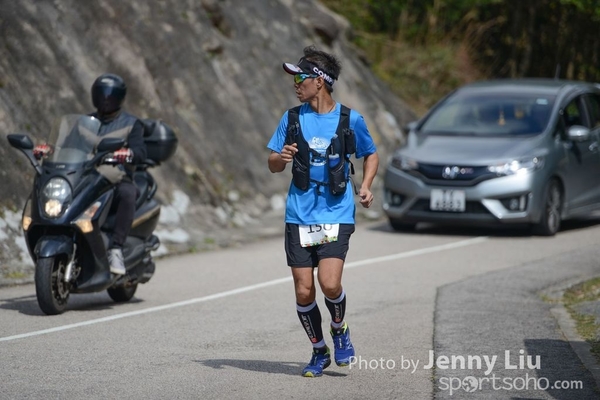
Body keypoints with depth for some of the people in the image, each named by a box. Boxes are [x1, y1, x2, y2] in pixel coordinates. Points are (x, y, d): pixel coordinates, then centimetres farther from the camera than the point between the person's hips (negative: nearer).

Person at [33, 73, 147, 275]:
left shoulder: (131, 124, 9)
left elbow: (140, 152, -8)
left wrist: (128, 154, -32)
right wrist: (47, 148, -12)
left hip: (117, 182, -3)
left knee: (127, 193, -39)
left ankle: (116, 249, -40)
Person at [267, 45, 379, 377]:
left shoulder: (350, 119, -1)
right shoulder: (291, 119, 5)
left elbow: (371, 155, 15)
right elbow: (273, 166, 10)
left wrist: (365, 186, -2)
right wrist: (281, 158, -13)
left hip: (337, 215, -2)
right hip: (299, 216, 3)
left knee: (329, 284, -18)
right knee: (303, 292, -1)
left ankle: (339, 330, 13)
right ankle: (319, 351, 20)